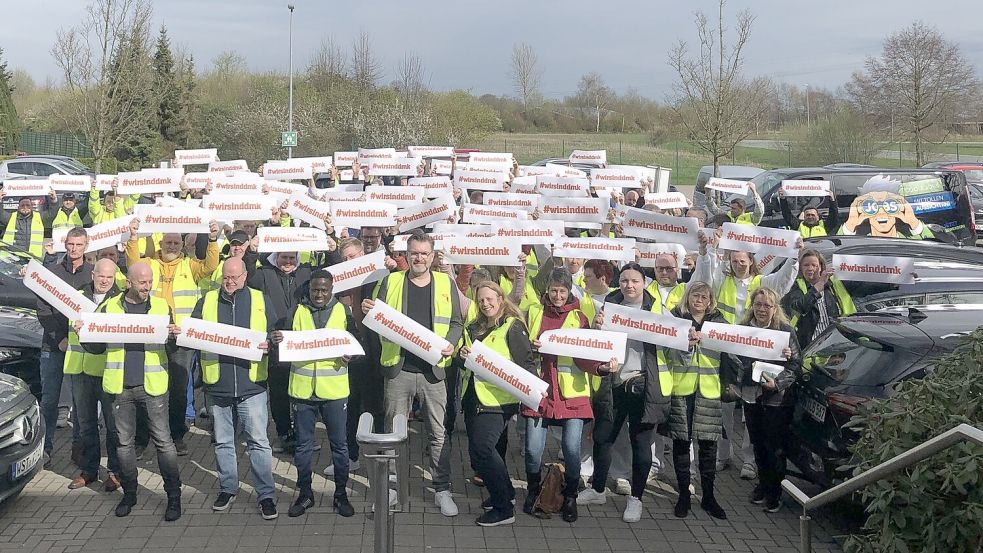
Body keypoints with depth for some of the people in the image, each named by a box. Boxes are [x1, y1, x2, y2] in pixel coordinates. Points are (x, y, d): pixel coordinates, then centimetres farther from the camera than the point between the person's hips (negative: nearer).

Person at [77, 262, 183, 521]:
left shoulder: (162, 307, 3)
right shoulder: (109, 307, 6)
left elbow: (171, 348, 6)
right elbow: (97, 347, 10)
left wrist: (175, 336, -16)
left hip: (152, 385, -2)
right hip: (120, 386, 2)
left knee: (163, 441, 0)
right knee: (124, 442, 11)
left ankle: (173, 495, 7)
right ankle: (129, 493, 24)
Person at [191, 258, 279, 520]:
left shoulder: (261, 301, 5)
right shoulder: (207, 302, 7)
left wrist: (269, 345, -15)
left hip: (251, 384, -2)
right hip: (217, 385, 2)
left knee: (258, 442, -3)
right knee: (223, 442, 13)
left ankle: (266, 495, 4)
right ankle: (227, 489, 28)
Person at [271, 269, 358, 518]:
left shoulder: (343, 311, 4)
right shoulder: (296, 312, 4)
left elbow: (355, 343, 8)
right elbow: (284, 345, 2)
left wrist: (349, 355, -14)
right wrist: (277, 341, -21)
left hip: (335, 389, 0)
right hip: (302, 388, 1)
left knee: (339, 443, 6)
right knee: (303, 445, 9)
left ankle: (341, 494, 18)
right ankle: (305, 494, 21)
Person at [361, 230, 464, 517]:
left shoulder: (445, 283, 6)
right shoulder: (390, 282, 5)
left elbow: (456, 322, 9)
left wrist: (450, 343, -9)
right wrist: (369, 312, -14)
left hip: (433, 369, 0)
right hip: (398, 368, 0)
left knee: (438, 432, 2)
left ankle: (442, 489, 13)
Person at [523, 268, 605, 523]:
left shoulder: (579, 318, 5)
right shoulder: (534, 313, 9)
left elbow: (586, 357, 0)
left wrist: (602, 365, -20)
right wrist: (529, 348, -12)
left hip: (571, 393, -1)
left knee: (572, 448, -5)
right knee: (533, 448, -2)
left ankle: (570, 497, 17)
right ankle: (533, 492, 24)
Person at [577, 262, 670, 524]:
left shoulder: (657, 308, 0)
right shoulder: (608, 305, 7)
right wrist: (596, 327, -14)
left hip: (644, 386, -3)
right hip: (613, 384, 3)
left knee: (640, 442, 5)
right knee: (602, 438, 10)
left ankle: (636, 498, 19)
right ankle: (597, 490, 29)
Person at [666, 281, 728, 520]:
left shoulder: (718, 321, 10)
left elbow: (725, 352, -4)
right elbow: (673, 355, -5)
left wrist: (701, 339, -17)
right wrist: (687, 343, -24)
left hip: (709, 390, 1)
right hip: (681, 387, -1)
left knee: (708, 442, 3)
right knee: (681, 440, 3)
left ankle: (708, 496, 15)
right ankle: (683, 494, 14)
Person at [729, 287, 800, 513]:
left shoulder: (786, 330, -6)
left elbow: (796, 364, -7)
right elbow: (735, 358, 13)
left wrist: (778, 383, -20)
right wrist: (734, 383, -1)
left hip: (777, 399, -4)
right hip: (751, 395, 4)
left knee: (776, 447, 1)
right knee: (758, 444, 14)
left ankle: (774, 492, 14)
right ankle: (763, 484, 30)